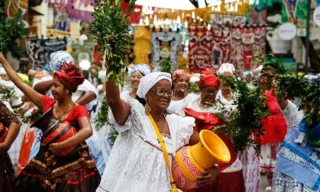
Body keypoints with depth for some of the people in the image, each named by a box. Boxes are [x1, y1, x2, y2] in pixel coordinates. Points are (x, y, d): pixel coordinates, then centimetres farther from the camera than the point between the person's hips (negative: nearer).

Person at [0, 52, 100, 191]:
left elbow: (88, 130, -31)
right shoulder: (48, 104, 1)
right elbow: (20, 84, 4)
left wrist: (62, 145, -36)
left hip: (72, 166, -5)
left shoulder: (79, 110, -12)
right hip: (46, 164, 5)